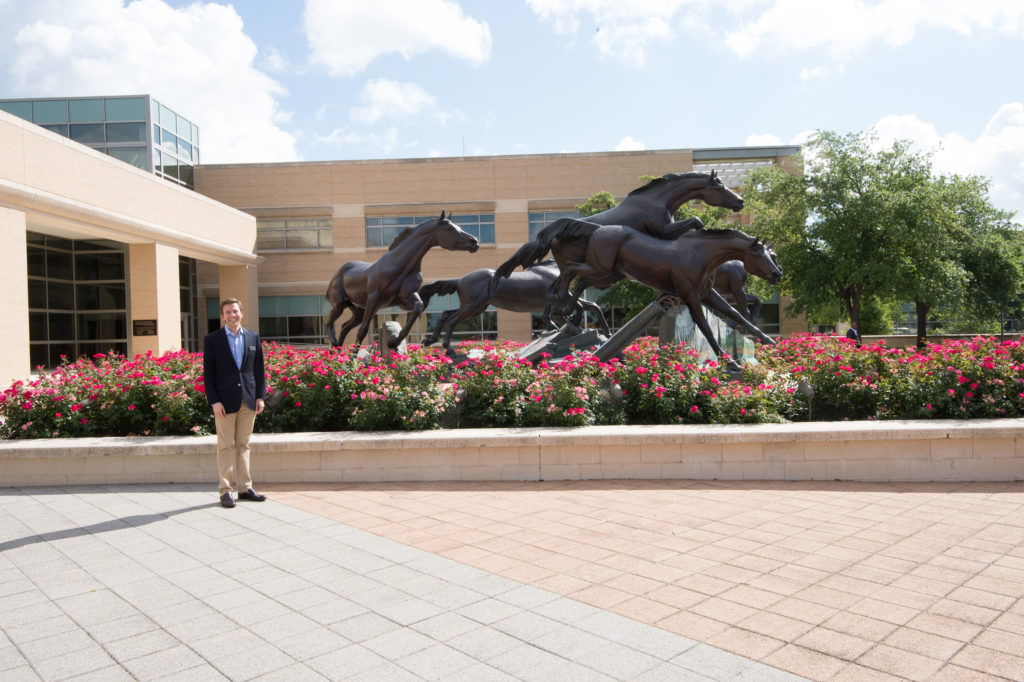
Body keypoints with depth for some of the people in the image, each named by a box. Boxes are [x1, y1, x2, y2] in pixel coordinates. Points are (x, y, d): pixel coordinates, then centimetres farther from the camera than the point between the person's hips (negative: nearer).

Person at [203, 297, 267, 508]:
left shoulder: (253, 337, 10)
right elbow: (208, 373, -2)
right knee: (226, 446, 1)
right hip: (225, 401, -3)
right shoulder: (212, 339, 1)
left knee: (243, 445, 10)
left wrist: (260, 396, 4)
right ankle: (225, 491, 7)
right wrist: (214, 401, -9)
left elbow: (259, 369, 11)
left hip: (248, 400, 3)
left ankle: (245, 487, 15)